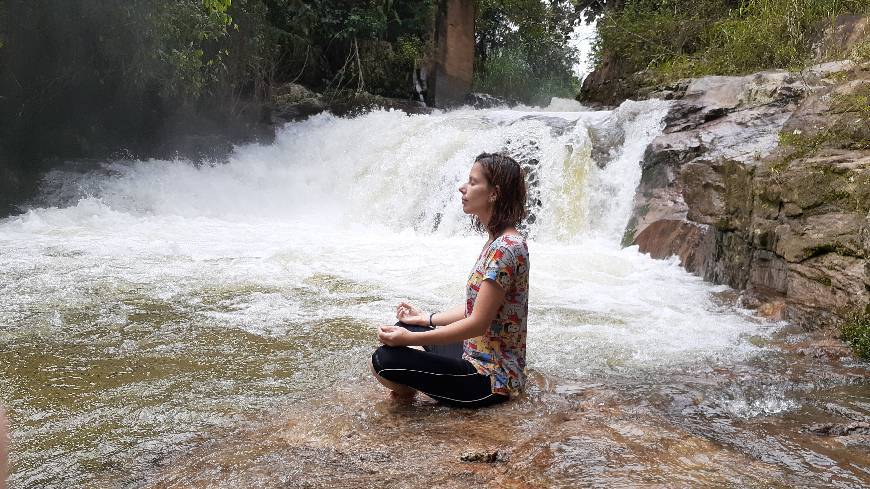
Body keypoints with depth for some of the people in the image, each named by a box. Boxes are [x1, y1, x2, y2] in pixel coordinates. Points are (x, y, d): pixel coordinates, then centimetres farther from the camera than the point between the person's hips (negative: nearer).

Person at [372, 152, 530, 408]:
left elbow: (478, 324, -25)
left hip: (491, 377, -10)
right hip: (483, 358, 10)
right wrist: (427, 318, 13)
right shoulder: (499, 241, 9)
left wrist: (410, 339, -23)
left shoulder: (506, 248, -23)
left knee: (384, 360, -18)